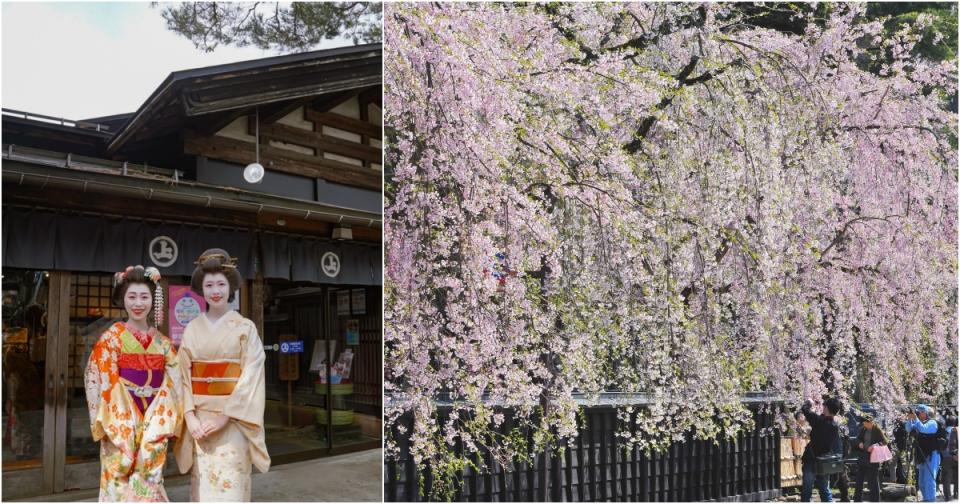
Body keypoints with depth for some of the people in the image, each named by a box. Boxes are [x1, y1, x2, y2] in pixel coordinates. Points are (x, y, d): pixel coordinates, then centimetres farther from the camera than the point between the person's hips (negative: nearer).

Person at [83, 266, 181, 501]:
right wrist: (123, 428, -14)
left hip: (154, 427, 3)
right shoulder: (111, 338, -2)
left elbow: (171, 386, 7)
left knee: (149, 486, 6)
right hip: (122, 427, -3)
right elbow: (104, 384, -7)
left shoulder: (163, 343, 9)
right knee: (121, 487, -3)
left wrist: (160, 426, -6)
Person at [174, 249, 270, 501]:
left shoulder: (245, 328, -1)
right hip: (199, 420, 3)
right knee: (202, 488, 6)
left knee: (230, 489, -3)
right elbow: (183, 376, 4)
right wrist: (189, 416, -9)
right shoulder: (192, 329, 7)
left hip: (233, 421, -3)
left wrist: (224, 416, -15)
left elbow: (251, 377, -8)